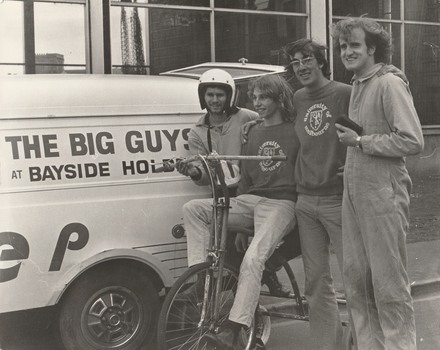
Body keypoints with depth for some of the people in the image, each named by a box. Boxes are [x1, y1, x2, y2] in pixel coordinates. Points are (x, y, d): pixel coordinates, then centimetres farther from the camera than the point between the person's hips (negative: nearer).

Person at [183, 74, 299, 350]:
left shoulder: (295, 132, 4)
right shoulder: (253, 134, 21)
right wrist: (239, 225, 20)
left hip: (281, 203, -6)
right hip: (250, 201, 6)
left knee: (253, 258, -29)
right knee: (193, 209, -14)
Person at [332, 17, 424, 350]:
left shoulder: (389, 83, -10)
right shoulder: (357, 85, 15)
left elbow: (412, 141, -18)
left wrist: (361, 142, -13)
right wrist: (351, 166, 9)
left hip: (383, 195, -8)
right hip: (354, 193, 8)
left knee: (389, 284, -2)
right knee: (356, 278, 13)